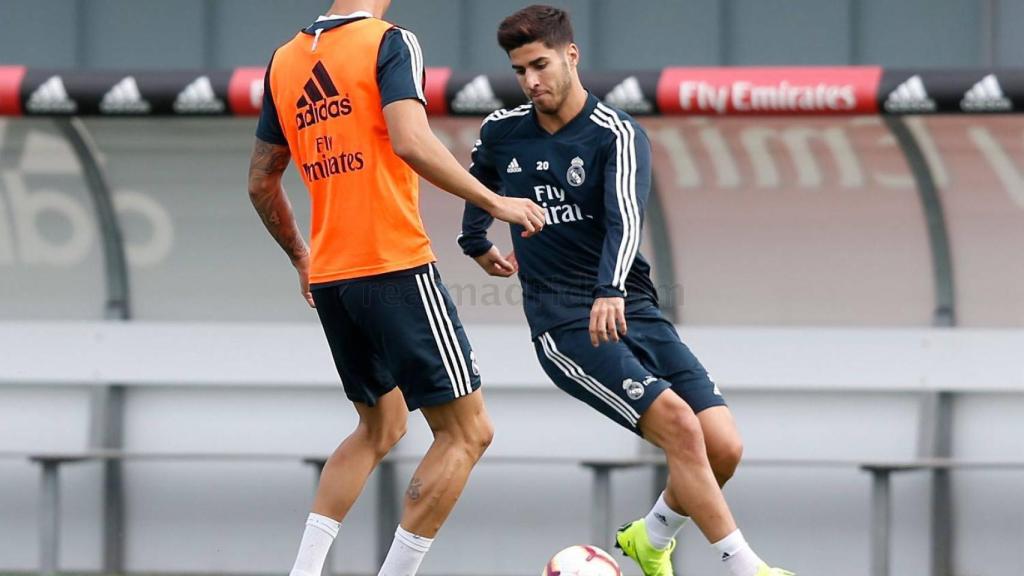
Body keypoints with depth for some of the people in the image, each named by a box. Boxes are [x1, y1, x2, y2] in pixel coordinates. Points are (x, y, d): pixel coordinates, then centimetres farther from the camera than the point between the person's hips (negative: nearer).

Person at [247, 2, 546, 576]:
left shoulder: (285, 61, 13)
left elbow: (262, 183, 18)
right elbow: (411, 142, -22)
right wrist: (495, 202, -14)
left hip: (328, 279, 7)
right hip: (397, 270, -7)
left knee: (380, 429, 24)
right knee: (467, 431, 1)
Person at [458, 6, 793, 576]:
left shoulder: (617, 134, -6)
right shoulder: (502, 132, 5)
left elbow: (625, 221, -24)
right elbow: (481, 177, 32)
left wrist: (611, 290, -41)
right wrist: (477, 241, 37)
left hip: (631, 310, 1)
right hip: (564, 329, -1)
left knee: (724, 447, -10)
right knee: (680, 425, -24)